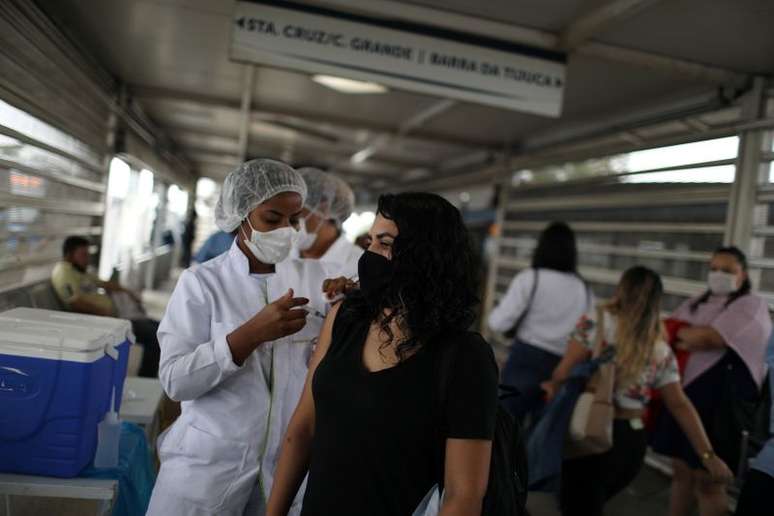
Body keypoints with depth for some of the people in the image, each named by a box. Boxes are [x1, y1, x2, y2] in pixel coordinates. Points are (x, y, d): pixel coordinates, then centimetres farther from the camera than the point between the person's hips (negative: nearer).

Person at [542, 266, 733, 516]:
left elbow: (565, 371, -11)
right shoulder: (662, 351, 7)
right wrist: (708, 455, 10)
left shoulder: (597, 320, -7)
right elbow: (680, 405, 5)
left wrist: (553, 386, 10)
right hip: (632, 442, 6)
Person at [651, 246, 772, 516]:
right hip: (684, 392, 6)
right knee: (681, 469, 14)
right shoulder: (696, 303, 16)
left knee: (706, 478, 2)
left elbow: (710, 338, -18)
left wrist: (678, 332, -1)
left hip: (721, 400, -6)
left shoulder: (752, 305, -6)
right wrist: (691, 339, -11)